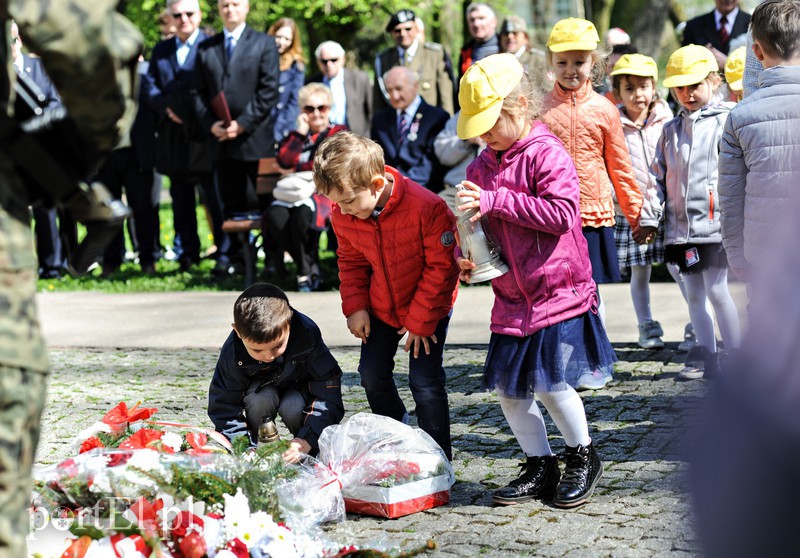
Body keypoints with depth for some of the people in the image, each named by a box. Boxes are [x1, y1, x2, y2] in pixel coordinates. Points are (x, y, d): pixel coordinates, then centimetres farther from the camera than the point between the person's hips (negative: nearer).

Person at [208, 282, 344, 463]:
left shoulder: (308, 335, -35)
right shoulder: (232, 352, -31)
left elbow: (328, 397, -33)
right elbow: (224, 409, -25)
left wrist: (306, 441, -45)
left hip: (298, 389, 0)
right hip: (261, 387, 1)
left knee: (293, 407, -34)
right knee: (261, 399, -34)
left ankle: (311, 452, -6)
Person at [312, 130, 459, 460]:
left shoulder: (427, 208, -32)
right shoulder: (343, 215, -15)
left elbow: (442, 267, -22)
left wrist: (420, 321, -19)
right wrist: (355, 306, -6)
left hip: (429, 306, -5)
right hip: (381, 307, 5)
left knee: (425, 380, -11)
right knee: (372, 374, 7)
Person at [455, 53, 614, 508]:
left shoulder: (547, 154, -12)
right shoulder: (482, 166, 10)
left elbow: (562, 213, -24)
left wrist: (495, 200, -25)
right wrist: (465, 256, -3)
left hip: (558, 290, -7)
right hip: (511, 297, 7)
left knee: (549, 383, -11)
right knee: (507, 388, 6)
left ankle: (584, 457, 14)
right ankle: (541, 467, 22)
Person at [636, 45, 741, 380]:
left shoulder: (726, 121, -2)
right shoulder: (671, 130, 14)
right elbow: (657, 176, 17)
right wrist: (648, 217, 10)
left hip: (715, 221, -6)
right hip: (680, 225, 6)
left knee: (716, 290, -8)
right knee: (693, 294, 9)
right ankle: (705, 355, 17)